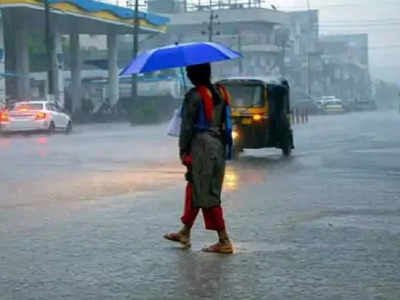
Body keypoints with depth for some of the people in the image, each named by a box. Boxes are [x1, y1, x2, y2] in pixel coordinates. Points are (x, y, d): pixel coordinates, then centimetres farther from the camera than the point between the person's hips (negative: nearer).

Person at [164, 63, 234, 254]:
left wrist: (183, 150, -4)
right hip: (219, 145, 8)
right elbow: (226, 121, 13)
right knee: (194, 189, 19)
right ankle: (185, 233, 30)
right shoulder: (220, 92, 9)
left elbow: (187, 125, -11)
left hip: (201, 145, -8)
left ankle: (224, 241, -5)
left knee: (207, 195, -3)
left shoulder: (194, 96, -12)